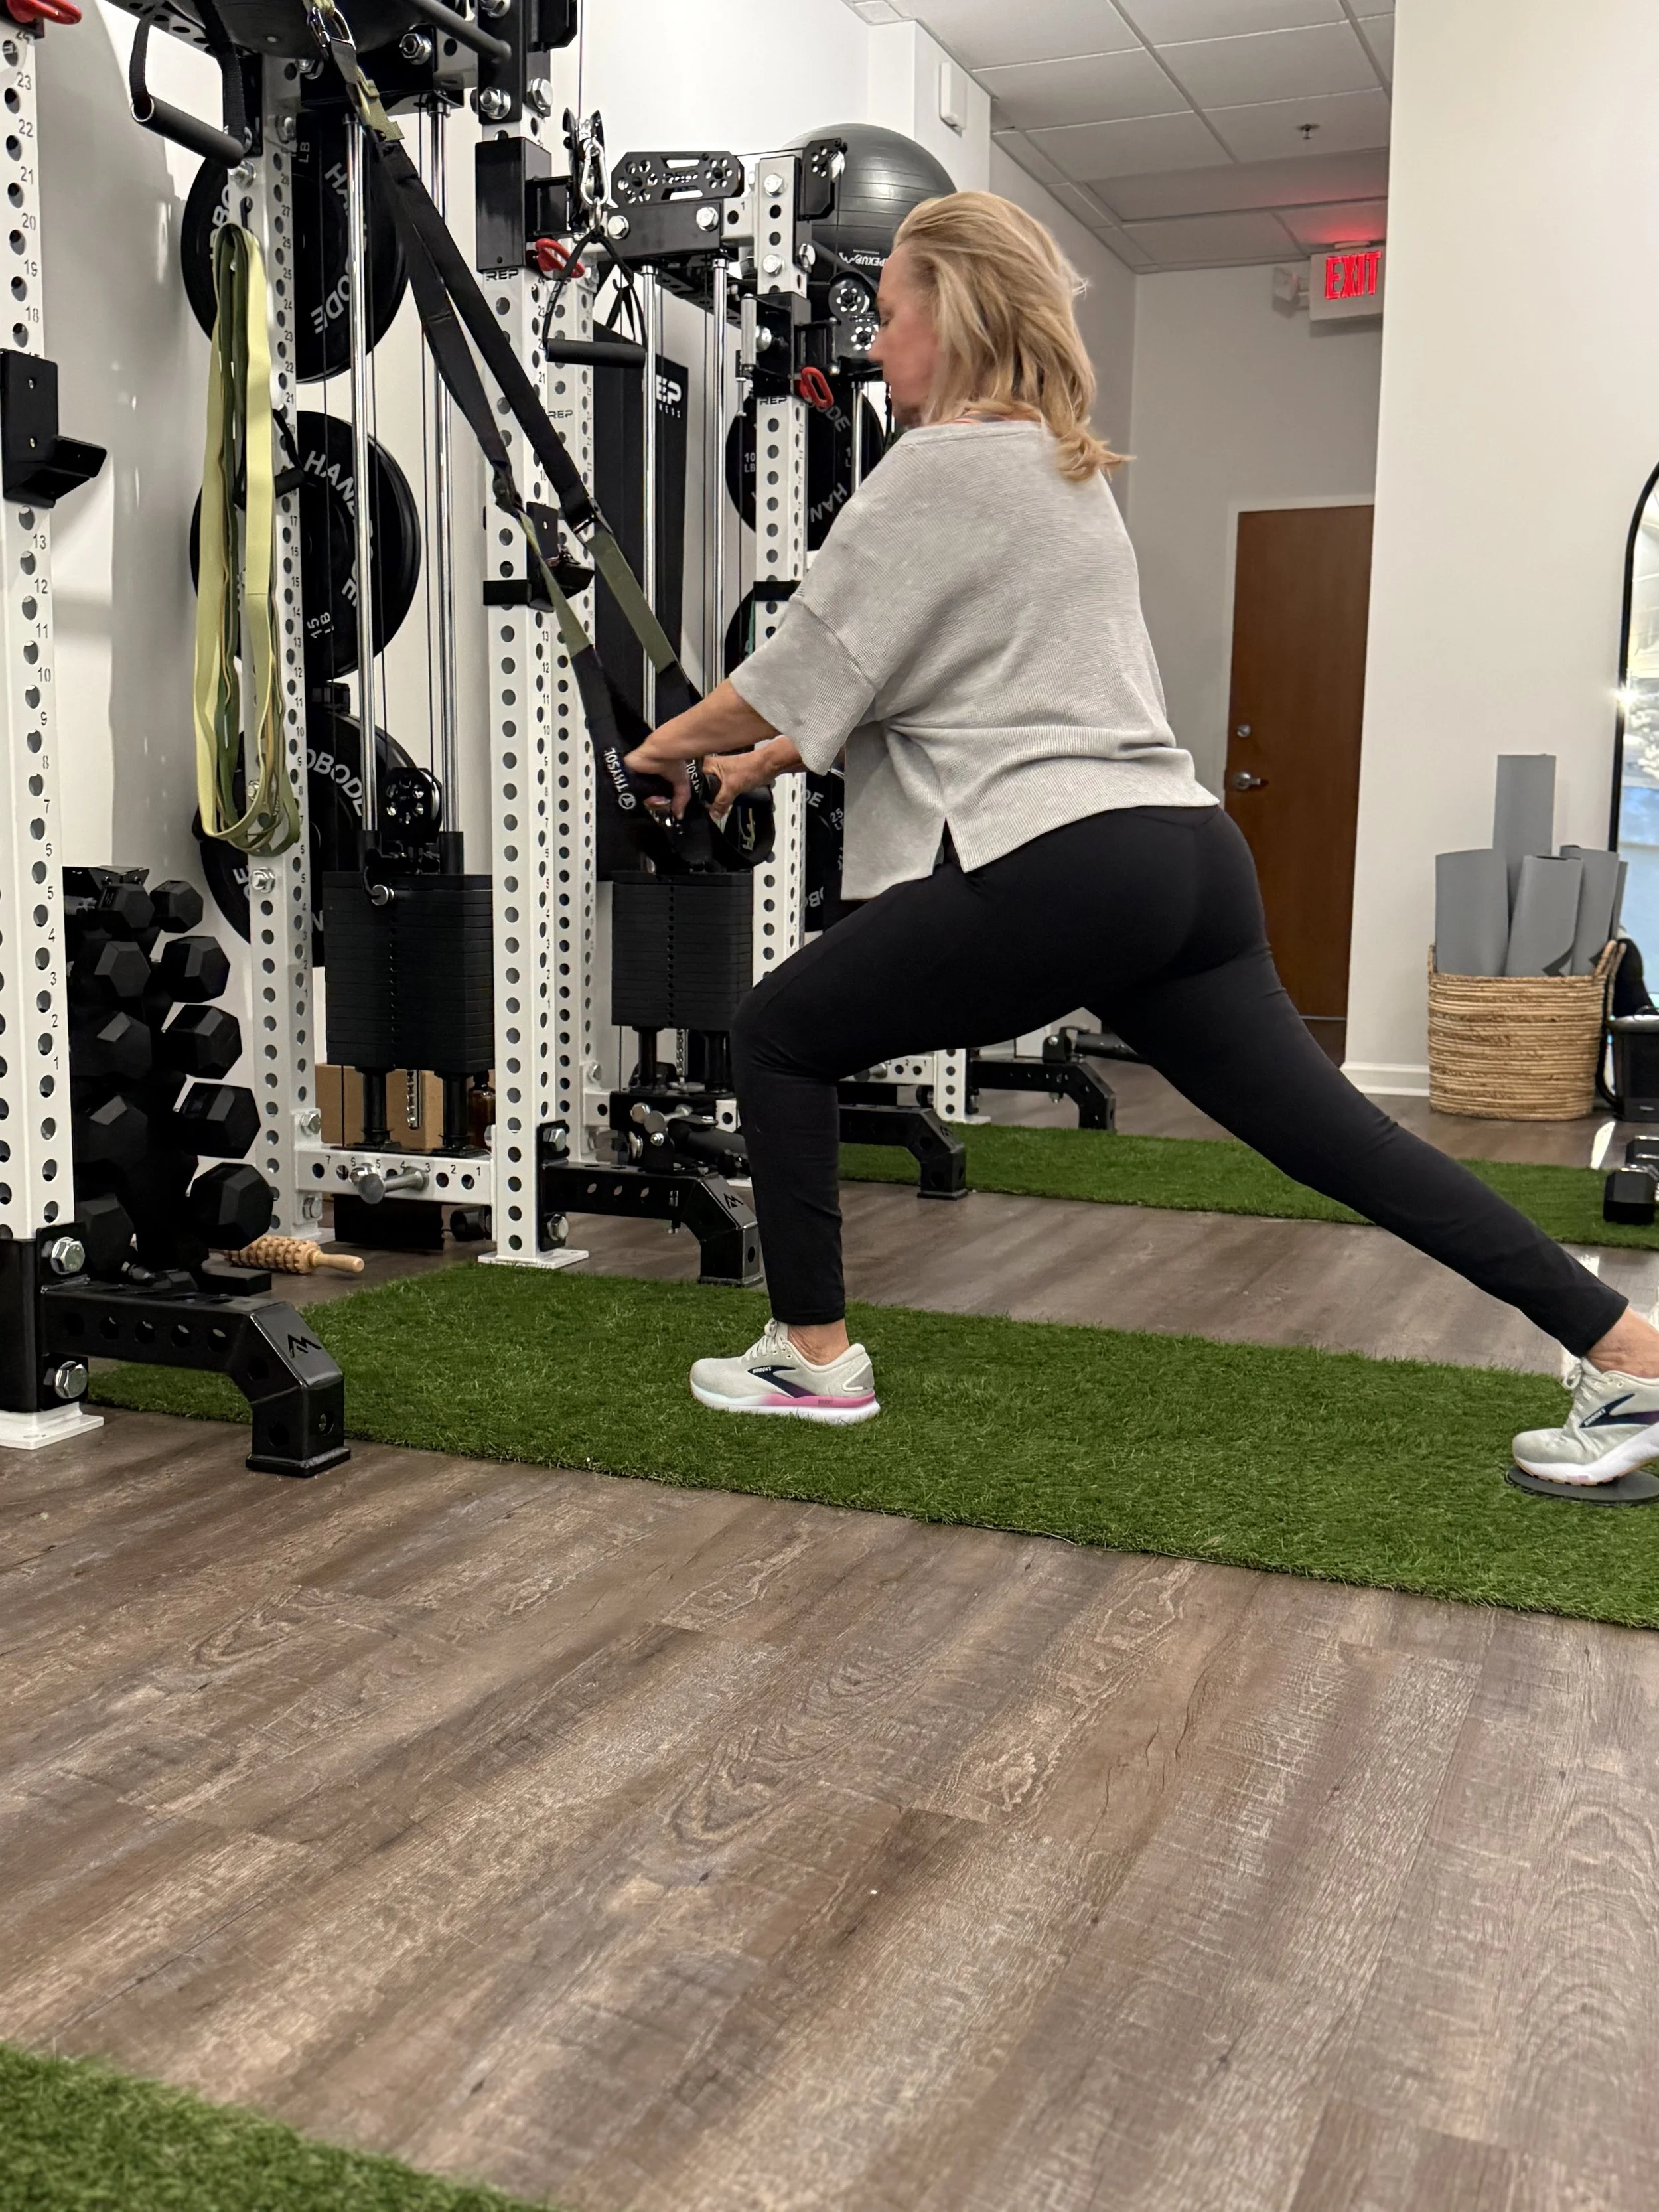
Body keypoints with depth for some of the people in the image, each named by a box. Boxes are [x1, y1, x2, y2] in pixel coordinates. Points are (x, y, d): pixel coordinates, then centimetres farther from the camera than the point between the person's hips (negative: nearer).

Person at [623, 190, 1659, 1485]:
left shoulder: (940, 465, -4)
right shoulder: (1063, 466, 25)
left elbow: (804, 671, -3)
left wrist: (671, 742, 16)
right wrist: (775, 754, 30)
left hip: (1054, 870, -9)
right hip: (1184, 855, 9)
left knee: (779, 1039, 9)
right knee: (1334, 1132, 10)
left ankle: (812, 1358, 15)